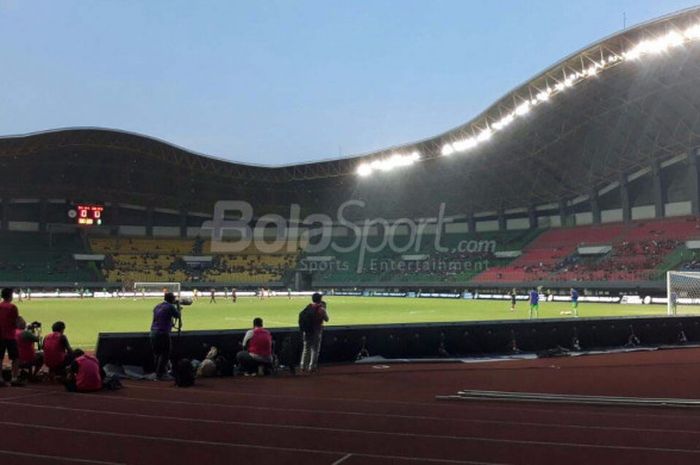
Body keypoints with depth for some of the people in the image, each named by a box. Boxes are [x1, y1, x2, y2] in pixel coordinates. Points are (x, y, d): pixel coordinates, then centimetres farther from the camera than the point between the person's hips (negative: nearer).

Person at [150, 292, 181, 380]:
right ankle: (161, 374, -3)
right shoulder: (170, 307, -7)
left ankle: (157, 373, 21)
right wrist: (177, 309, 22)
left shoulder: (157, 306, 16)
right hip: (163, 333, -8)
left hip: (154, 332, 8)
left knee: (156, 354, 14)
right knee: (165, 354, -2)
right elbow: (177, 315, 2)